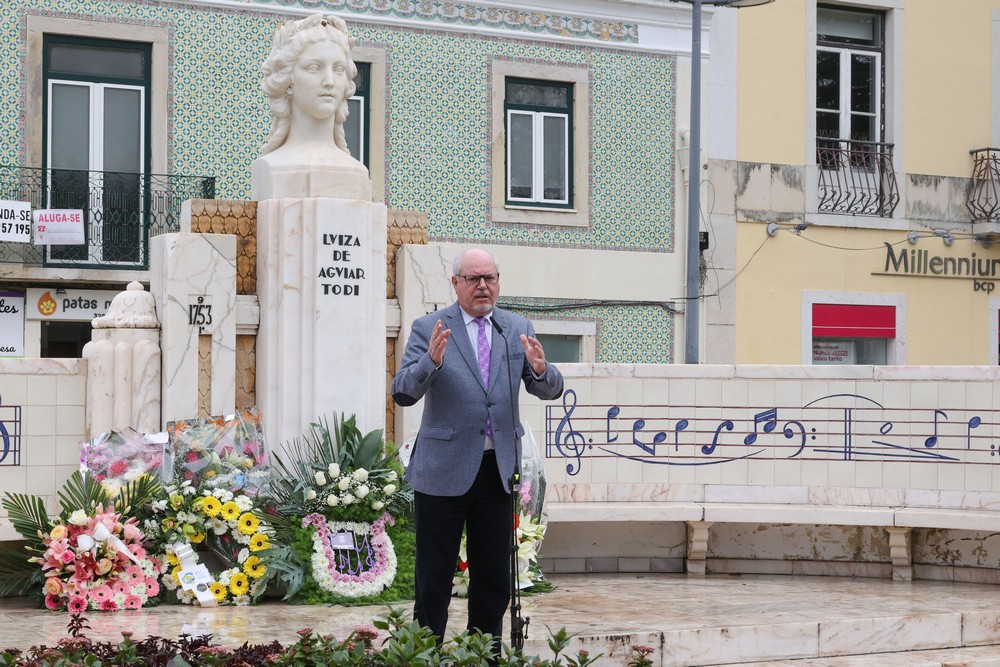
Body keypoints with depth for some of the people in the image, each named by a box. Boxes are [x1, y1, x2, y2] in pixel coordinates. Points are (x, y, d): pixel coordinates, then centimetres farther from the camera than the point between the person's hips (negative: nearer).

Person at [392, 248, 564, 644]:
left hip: (496, 469, 4)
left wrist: (541, 369, -20)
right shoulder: (428, 329, -3)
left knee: (494, 577, 11)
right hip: (443, 469, -4)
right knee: (434, 576, 2)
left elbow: (550, 390, 4)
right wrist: (431, 361, -30)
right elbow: (402, 392, -10)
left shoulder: (518, 329, 8)